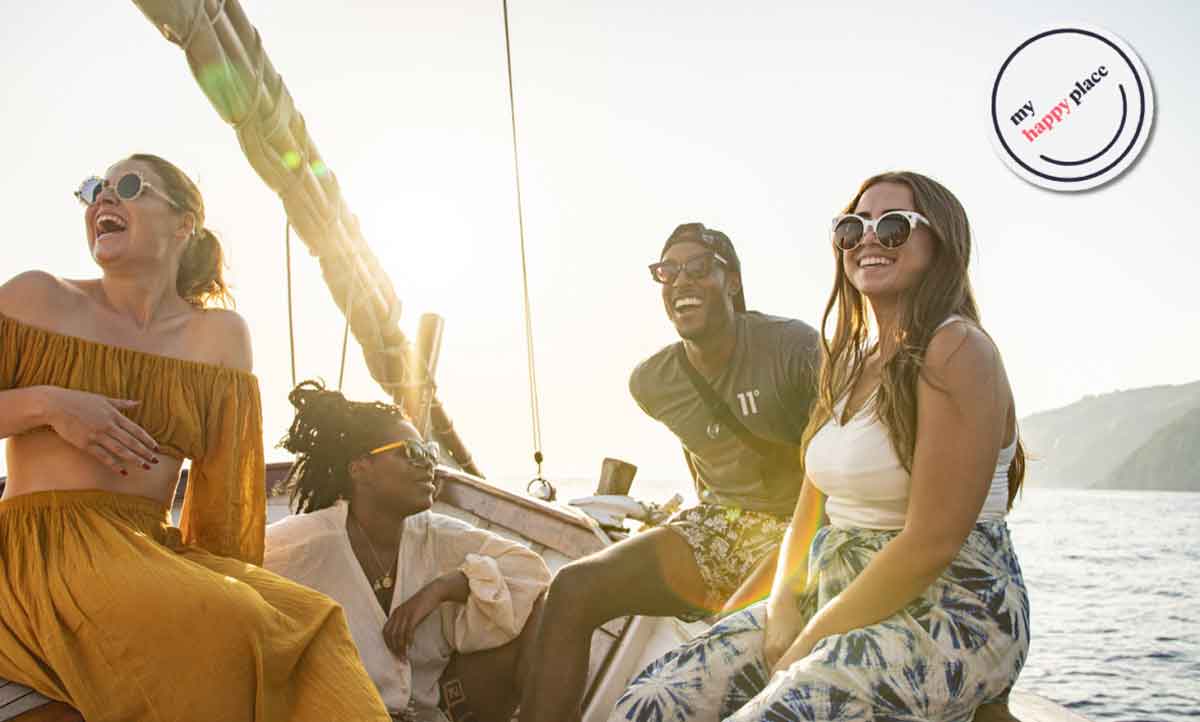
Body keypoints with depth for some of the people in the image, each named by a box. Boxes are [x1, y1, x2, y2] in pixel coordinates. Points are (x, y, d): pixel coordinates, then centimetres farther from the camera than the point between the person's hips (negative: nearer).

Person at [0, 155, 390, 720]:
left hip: (153, 550, 3)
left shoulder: (220, 334, 9)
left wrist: (221, 578, -4)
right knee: (222, 629, -31)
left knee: (313, 626, -24)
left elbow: (225, 483, 6)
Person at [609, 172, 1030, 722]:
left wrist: (813, 642, -14)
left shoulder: (956, 351, -12)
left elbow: (931, 543, -18)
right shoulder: (848, 360, 14)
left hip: (947, 615, -7)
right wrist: (784, 604, -5)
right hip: (835, 599, 7)